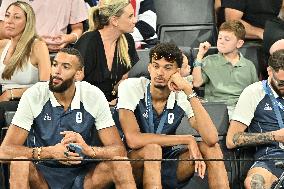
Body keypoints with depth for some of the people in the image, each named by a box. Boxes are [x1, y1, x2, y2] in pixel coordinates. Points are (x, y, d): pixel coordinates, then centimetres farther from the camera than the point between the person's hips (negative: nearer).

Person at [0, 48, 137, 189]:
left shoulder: (94, 96, -7)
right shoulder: (34, 96, -11)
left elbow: (119, 150, -10)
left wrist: (88, 149, -32)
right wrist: (50, 152, -33)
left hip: (82, 176, 1)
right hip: (43, 177, -1)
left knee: (121, 163, -25)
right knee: (19, 163, -33)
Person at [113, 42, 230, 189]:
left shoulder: (182, 96, -7)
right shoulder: (130, 87, -15)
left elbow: (211, 138, -22)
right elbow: (133, 140, -29)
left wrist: (189, 91, -26)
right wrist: (187, 140, -22)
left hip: (165, 164, 4)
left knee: (211, 148, -14)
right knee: (152, 148, -34)